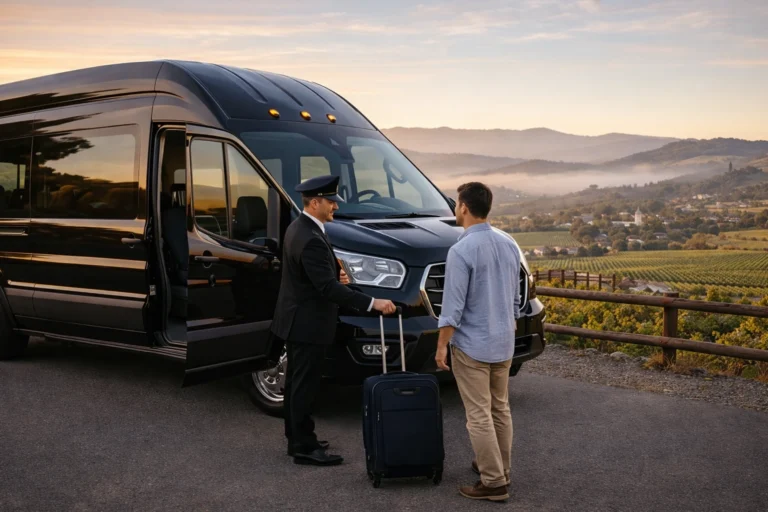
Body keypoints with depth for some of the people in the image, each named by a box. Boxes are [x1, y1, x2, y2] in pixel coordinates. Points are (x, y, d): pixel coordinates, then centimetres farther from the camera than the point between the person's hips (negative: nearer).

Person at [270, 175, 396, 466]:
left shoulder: (299, 227, 8)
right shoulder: (311, 239, -25)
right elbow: (328, 288, -29)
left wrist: (335, 275, 4)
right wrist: (372, 303, -31)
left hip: (297, 320, 10)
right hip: (307, 324, -10)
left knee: (297, 384, 17)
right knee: (305, 386, -1)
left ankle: (296, 439, 28)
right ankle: (304, 447, 8)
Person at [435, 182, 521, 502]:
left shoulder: (461, 250, -18)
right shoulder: (509, 245, 5)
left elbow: (453, 306, -18)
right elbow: (515, 299, 13)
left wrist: (441, 345, -9)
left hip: (471, 345, -7)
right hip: (503, 343, 8)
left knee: (479, 415, -1)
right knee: (500, 409, 17)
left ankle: (493, 482, 3)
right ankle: (499, 469, 28)